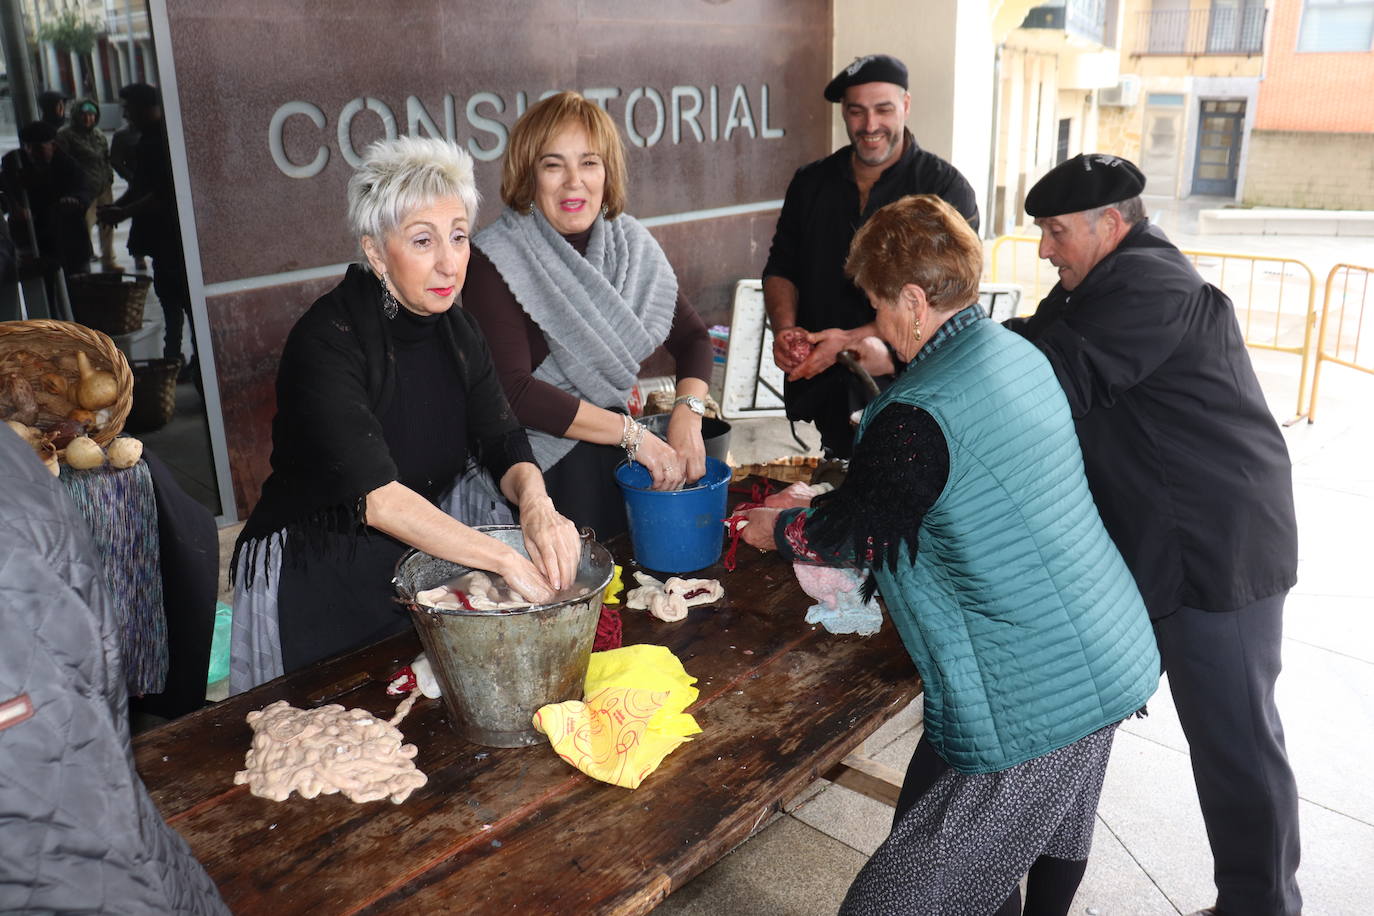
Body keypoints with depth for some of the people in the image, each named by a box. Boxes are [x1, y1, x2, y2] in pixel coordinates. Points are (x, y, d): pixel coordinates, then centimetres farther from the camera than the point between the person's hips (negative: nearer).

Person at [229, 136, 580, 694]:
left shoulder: (455, 329, -3)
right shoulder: (328, 340, -25)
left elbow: (504, 445, -7)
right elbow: (376, 496, -33)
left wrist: (535, 502, -30)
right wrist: (507, 560, -38)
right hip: (313, 587, -6)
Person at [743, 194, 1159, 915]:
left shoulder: (918, 415, -24)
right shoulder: (1022, 354, 5)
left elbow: (853, 533, -9)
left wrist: (776, 530, 11)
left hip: (1029, 702, -9)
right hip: (1111, 660, 10)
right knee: (1055, 832, 31)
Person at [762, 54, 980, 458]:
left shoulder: (946, 189, -5)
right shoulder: (811, 182, 10)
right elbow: (780, 269, 14)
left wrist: (851, 341, -23)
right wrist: (785, 328, -7)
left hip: (903, 392, -3)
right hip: (821, 391, 4)